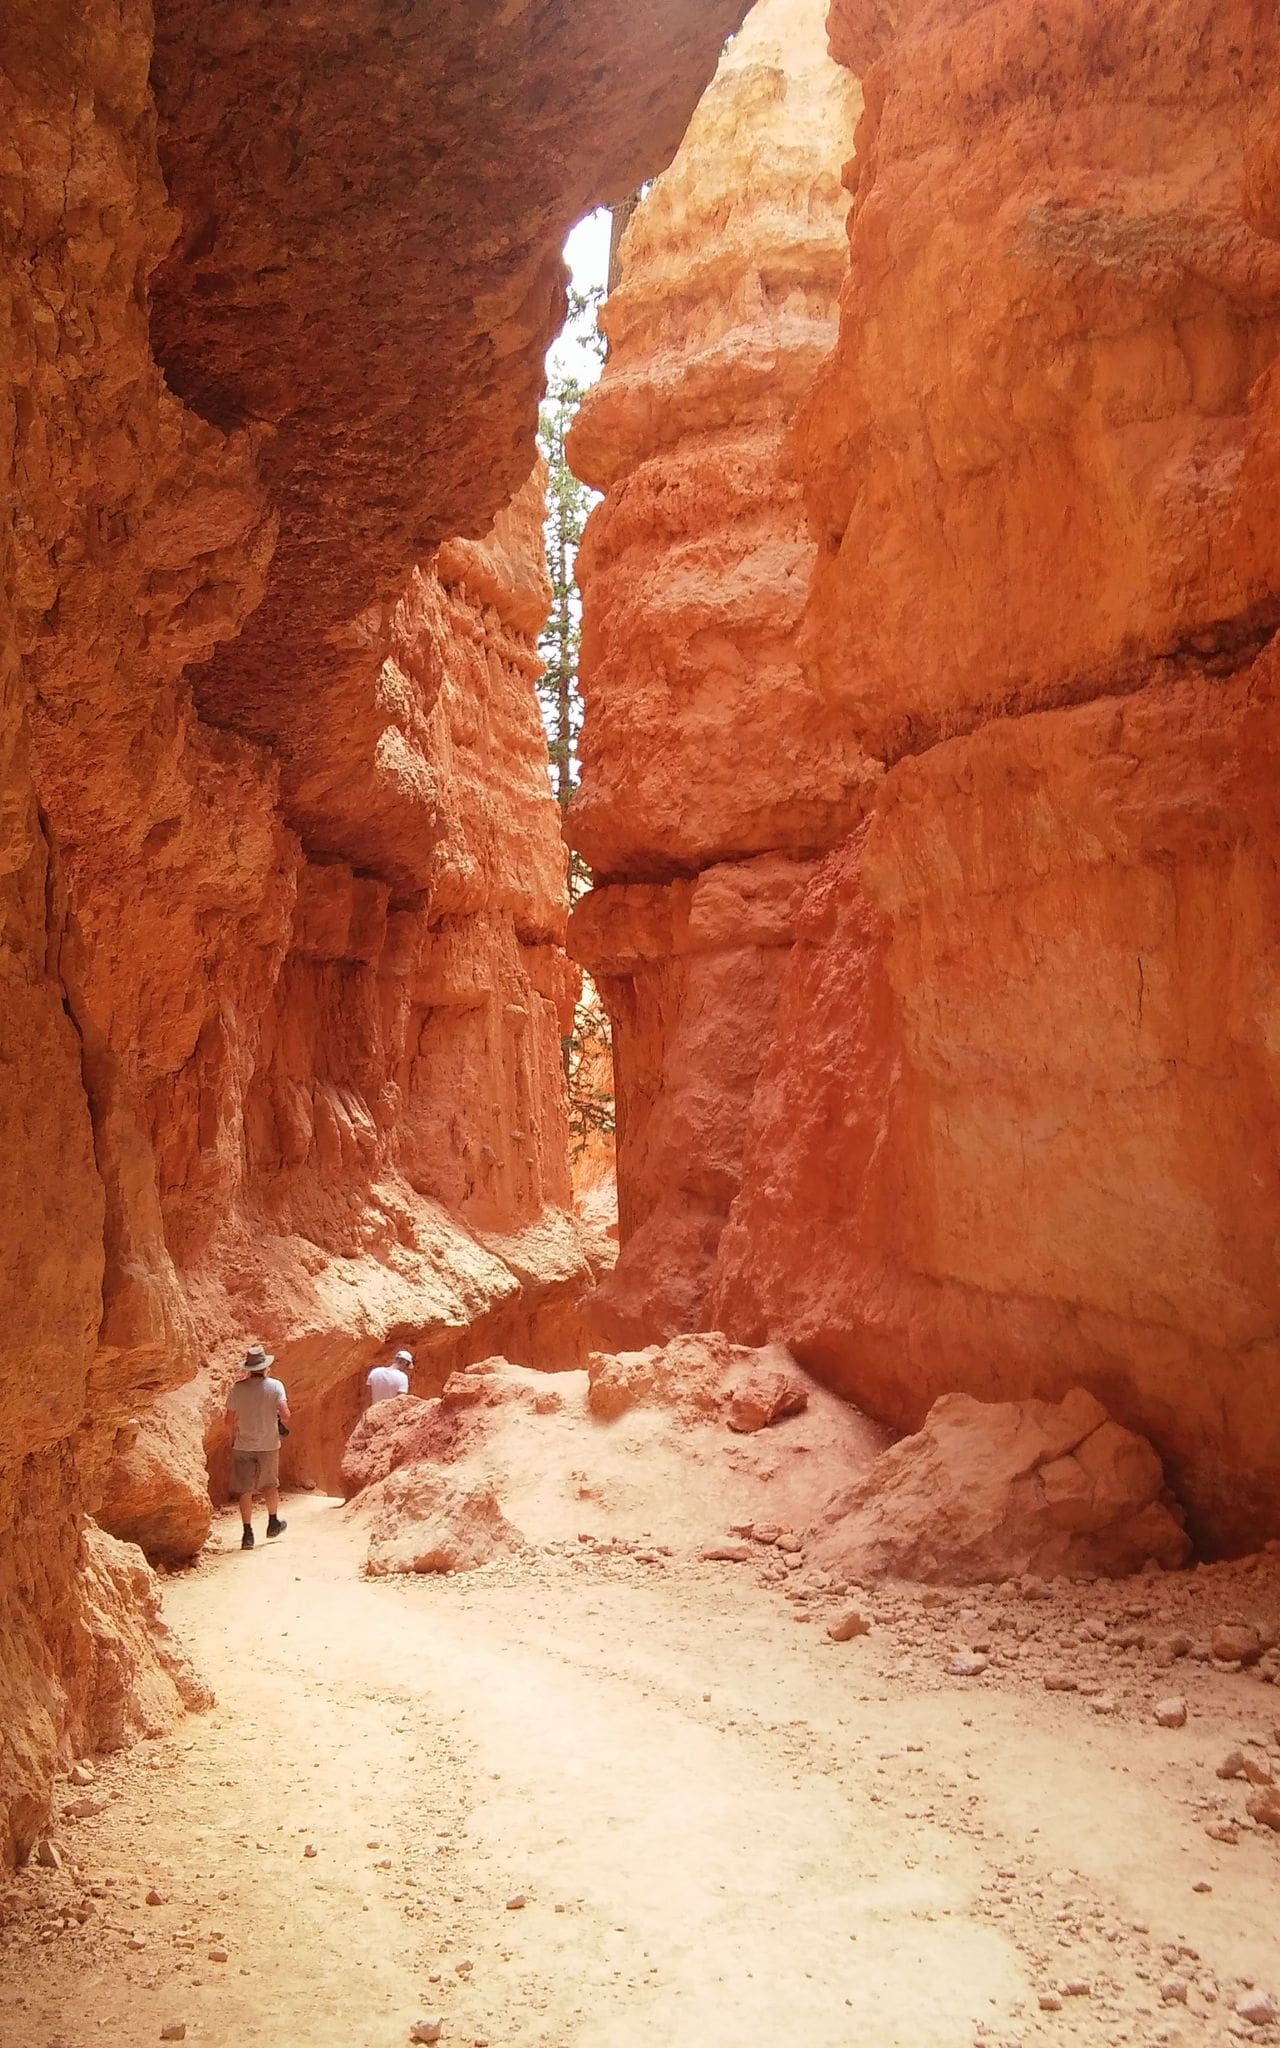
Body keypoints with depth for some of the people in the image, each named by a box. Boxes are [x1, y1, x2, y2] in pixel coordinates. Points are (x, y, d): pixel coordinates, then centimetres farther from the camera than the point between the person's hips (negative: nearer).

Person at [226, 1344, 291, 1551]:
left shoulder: (238, 1388, -6)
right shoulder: (275, 1386, -9)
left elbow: (231, 1417, 1)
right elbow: (285, 1414, -18)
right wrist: (282, 1422, 4)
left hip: (243, 1446, 0)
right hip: (268, 1445, 0)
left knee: (245, 1490, 5)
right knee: (270, 1484, 21)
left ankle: (248, 1533, 1)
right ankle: (273, 1523, 35)